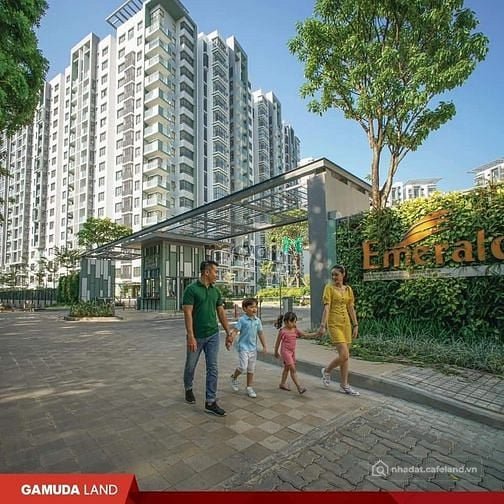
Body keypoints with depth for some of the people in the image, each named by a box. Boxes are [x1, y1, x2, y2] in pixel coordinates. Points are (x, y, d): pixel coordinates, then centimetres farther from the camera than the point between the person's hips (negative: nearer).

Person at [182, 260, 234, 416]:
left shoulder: (216, 291, 5)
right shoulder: (191, 289, -13)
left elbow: (221, 312, 10)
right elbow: (187, 314, -17)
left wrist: (228, 332, 9)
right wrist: (191, 337, -22)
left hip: (213, 335, 5)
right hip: (196, 336, -4)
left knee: (213, 369, 2)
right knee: (191, 366, 16)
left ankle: (210, 402, 12)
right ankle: (188, 389, 43)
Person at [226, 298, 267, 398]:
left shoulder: (257, 320, 4)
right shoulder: (242, 320, -10)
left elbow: (260, 334, 11)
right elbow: (235, 331, -14)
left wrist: (264, 346, 12)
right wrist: (229, 341, -26)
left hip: (253, 348, 5)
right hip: (243, 347, -5)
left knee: (251, 369, 11)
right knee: (243, 367, -11)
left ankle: (249, 388, 25)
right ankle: (234, 378, 19)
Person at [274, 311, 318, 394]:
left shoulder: (295, 330, 1)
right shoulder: (282, 331, -14)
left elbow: (306, 335, -4)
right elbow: (278, 342, -3)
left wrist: (316, 333, -15)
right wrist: (276, 352, 5)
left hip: (292, 351, 7)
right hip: (285, 351, -7)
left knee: (287, 368, 17)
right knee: (293, 369, -9)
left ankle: (282, 383, 31)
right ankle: (299, 386, -6)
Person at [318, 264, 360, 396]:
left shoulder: (348, 289, 8)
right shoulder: (329, 288, -7)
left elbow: (351, 308, 11)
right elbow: (327, 307, -16)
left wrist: (355, 325, 9)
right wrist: (323, 325, -24)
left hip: (346, 323, 5)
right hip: (334, 324, -5)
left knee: (345, 356, 10)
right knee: (344, 355, -12)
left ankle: (344, 386, 22)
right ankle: (326, 370, 15)